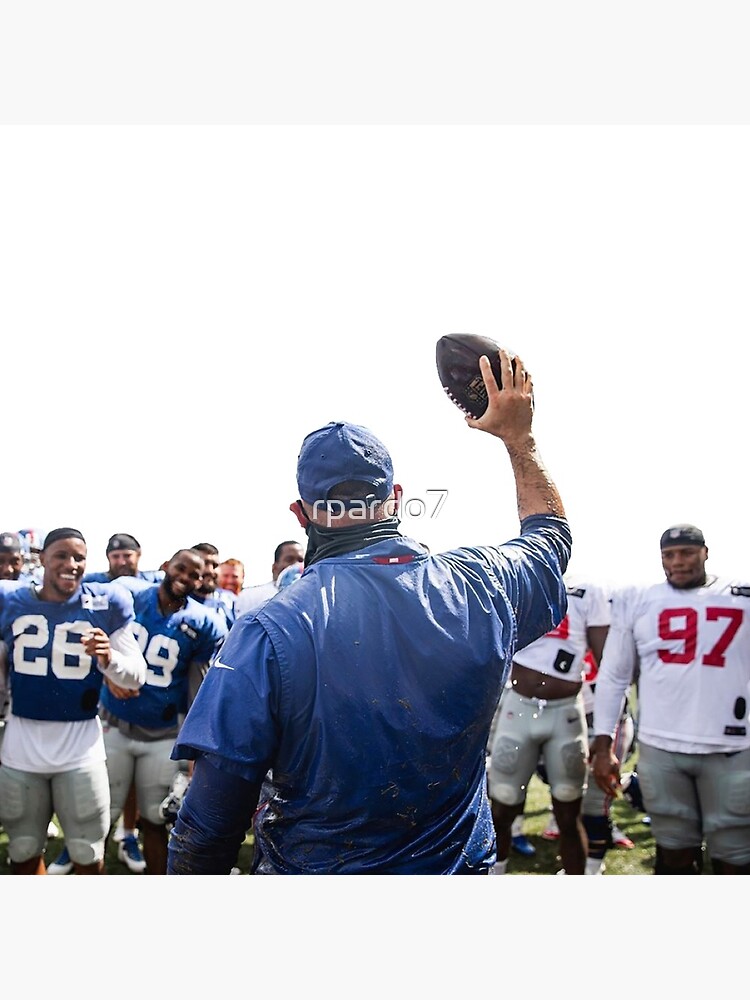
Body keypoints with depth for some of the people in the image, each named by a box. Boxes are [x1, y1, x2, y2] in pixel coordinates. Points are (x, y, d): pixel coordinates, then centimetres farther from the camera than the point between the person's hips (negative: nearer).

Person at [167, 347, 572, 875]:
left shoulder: (269, 631, -24)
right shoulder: (480, 584, -13)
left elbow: (209, 824, -21)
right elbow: (551, 530, 11)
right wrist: (519, 435, 18)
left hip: (313, 866, -2)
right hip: (460, 862, 3)